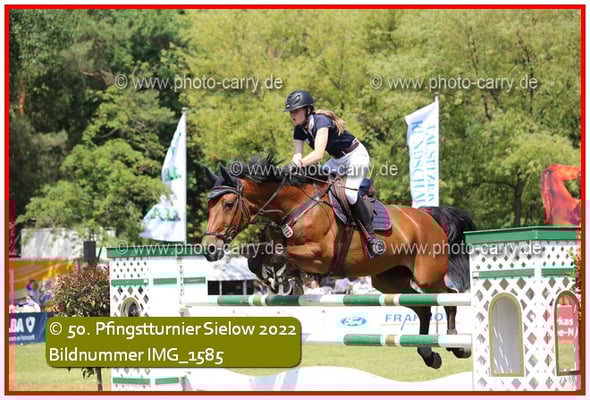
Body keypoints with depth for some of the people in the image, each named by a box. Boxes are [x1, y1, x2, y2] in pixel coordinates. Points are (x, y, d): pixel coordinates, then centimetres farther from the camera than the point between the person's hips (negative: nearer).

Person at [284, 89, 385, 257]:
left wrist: (299, 164, -54)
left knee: (349, 193, -26)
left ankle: (371, 235, -18)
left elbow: (318, 153, -41)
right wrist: (291, 167, -37)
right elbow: (297, 155, -15)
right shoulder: (299, 130, -4)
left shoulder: (321, 121, -28)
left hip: (356, 156, -9)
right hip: (338, 160, 9)